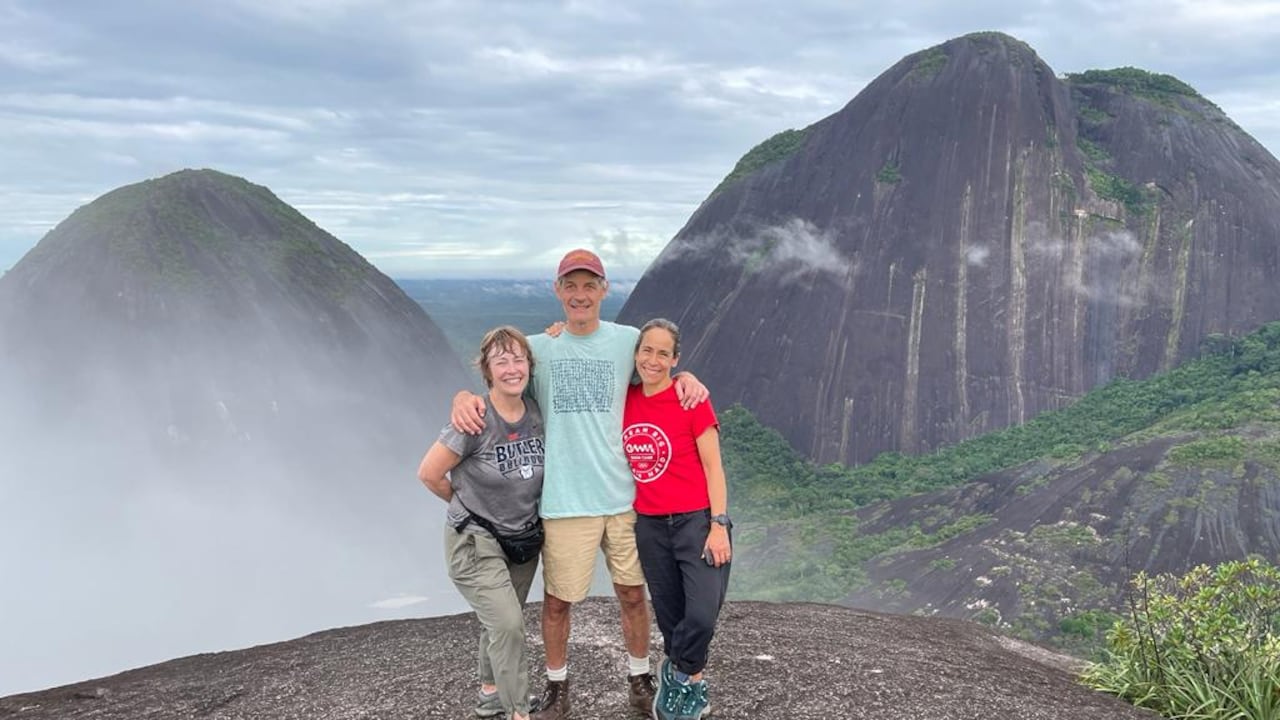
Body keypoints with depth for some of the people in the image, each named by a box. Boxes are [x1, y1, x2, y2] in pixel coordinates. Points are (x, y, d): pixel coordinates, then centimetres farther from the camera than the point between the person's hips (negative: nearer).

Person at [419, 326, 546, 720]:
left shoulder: (537, 412, -8)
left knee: (502, 621, 18)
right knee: (508, 625, -13)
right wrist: (469, 506, 2)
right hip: (475, 540, -5)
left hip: (524, 536, 5)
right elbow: (429, 473, -14)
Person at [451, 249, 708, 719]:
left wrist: (684, 377, -6)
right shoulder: (537, 347, 2)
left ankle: (639, 681, 35)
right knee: (557, 601, 9)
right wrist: (463, 397, -17)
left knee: (632, 594, 12)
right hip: (564, 501, -1)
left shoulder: (628, 341, 3)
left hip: (625, 495, 1)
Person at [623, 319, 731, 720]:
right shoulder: (625, 400, 2)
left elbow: (713, 466, -8)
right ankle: (691, 687, 34)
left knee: (702, 616, -14)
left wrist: (718, 525, -13)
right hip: (649, 525, 4)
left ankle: (676, 675, 15)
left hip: (698, 520, -4)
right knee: (670, 617, 12)